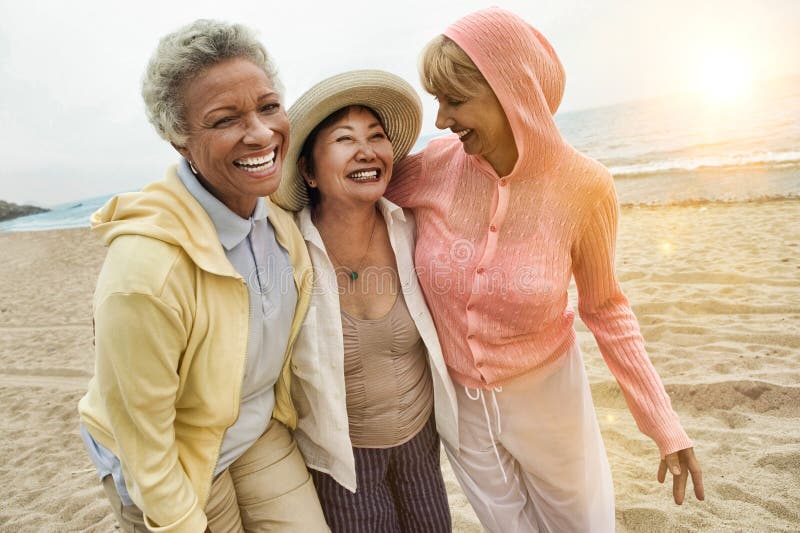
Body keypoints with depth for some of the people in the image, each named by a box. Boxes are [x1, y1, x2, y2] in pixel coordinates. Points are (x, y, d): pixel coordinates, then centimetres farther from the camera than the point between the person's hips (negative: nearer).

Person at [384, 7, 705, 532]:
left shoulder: (583, 185, -19)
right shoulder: (433, 169, -17)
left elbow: (605, 307, -7)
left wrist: (666, 426, -5)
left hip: (545, 394, -1)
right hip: (455, 397, 2)